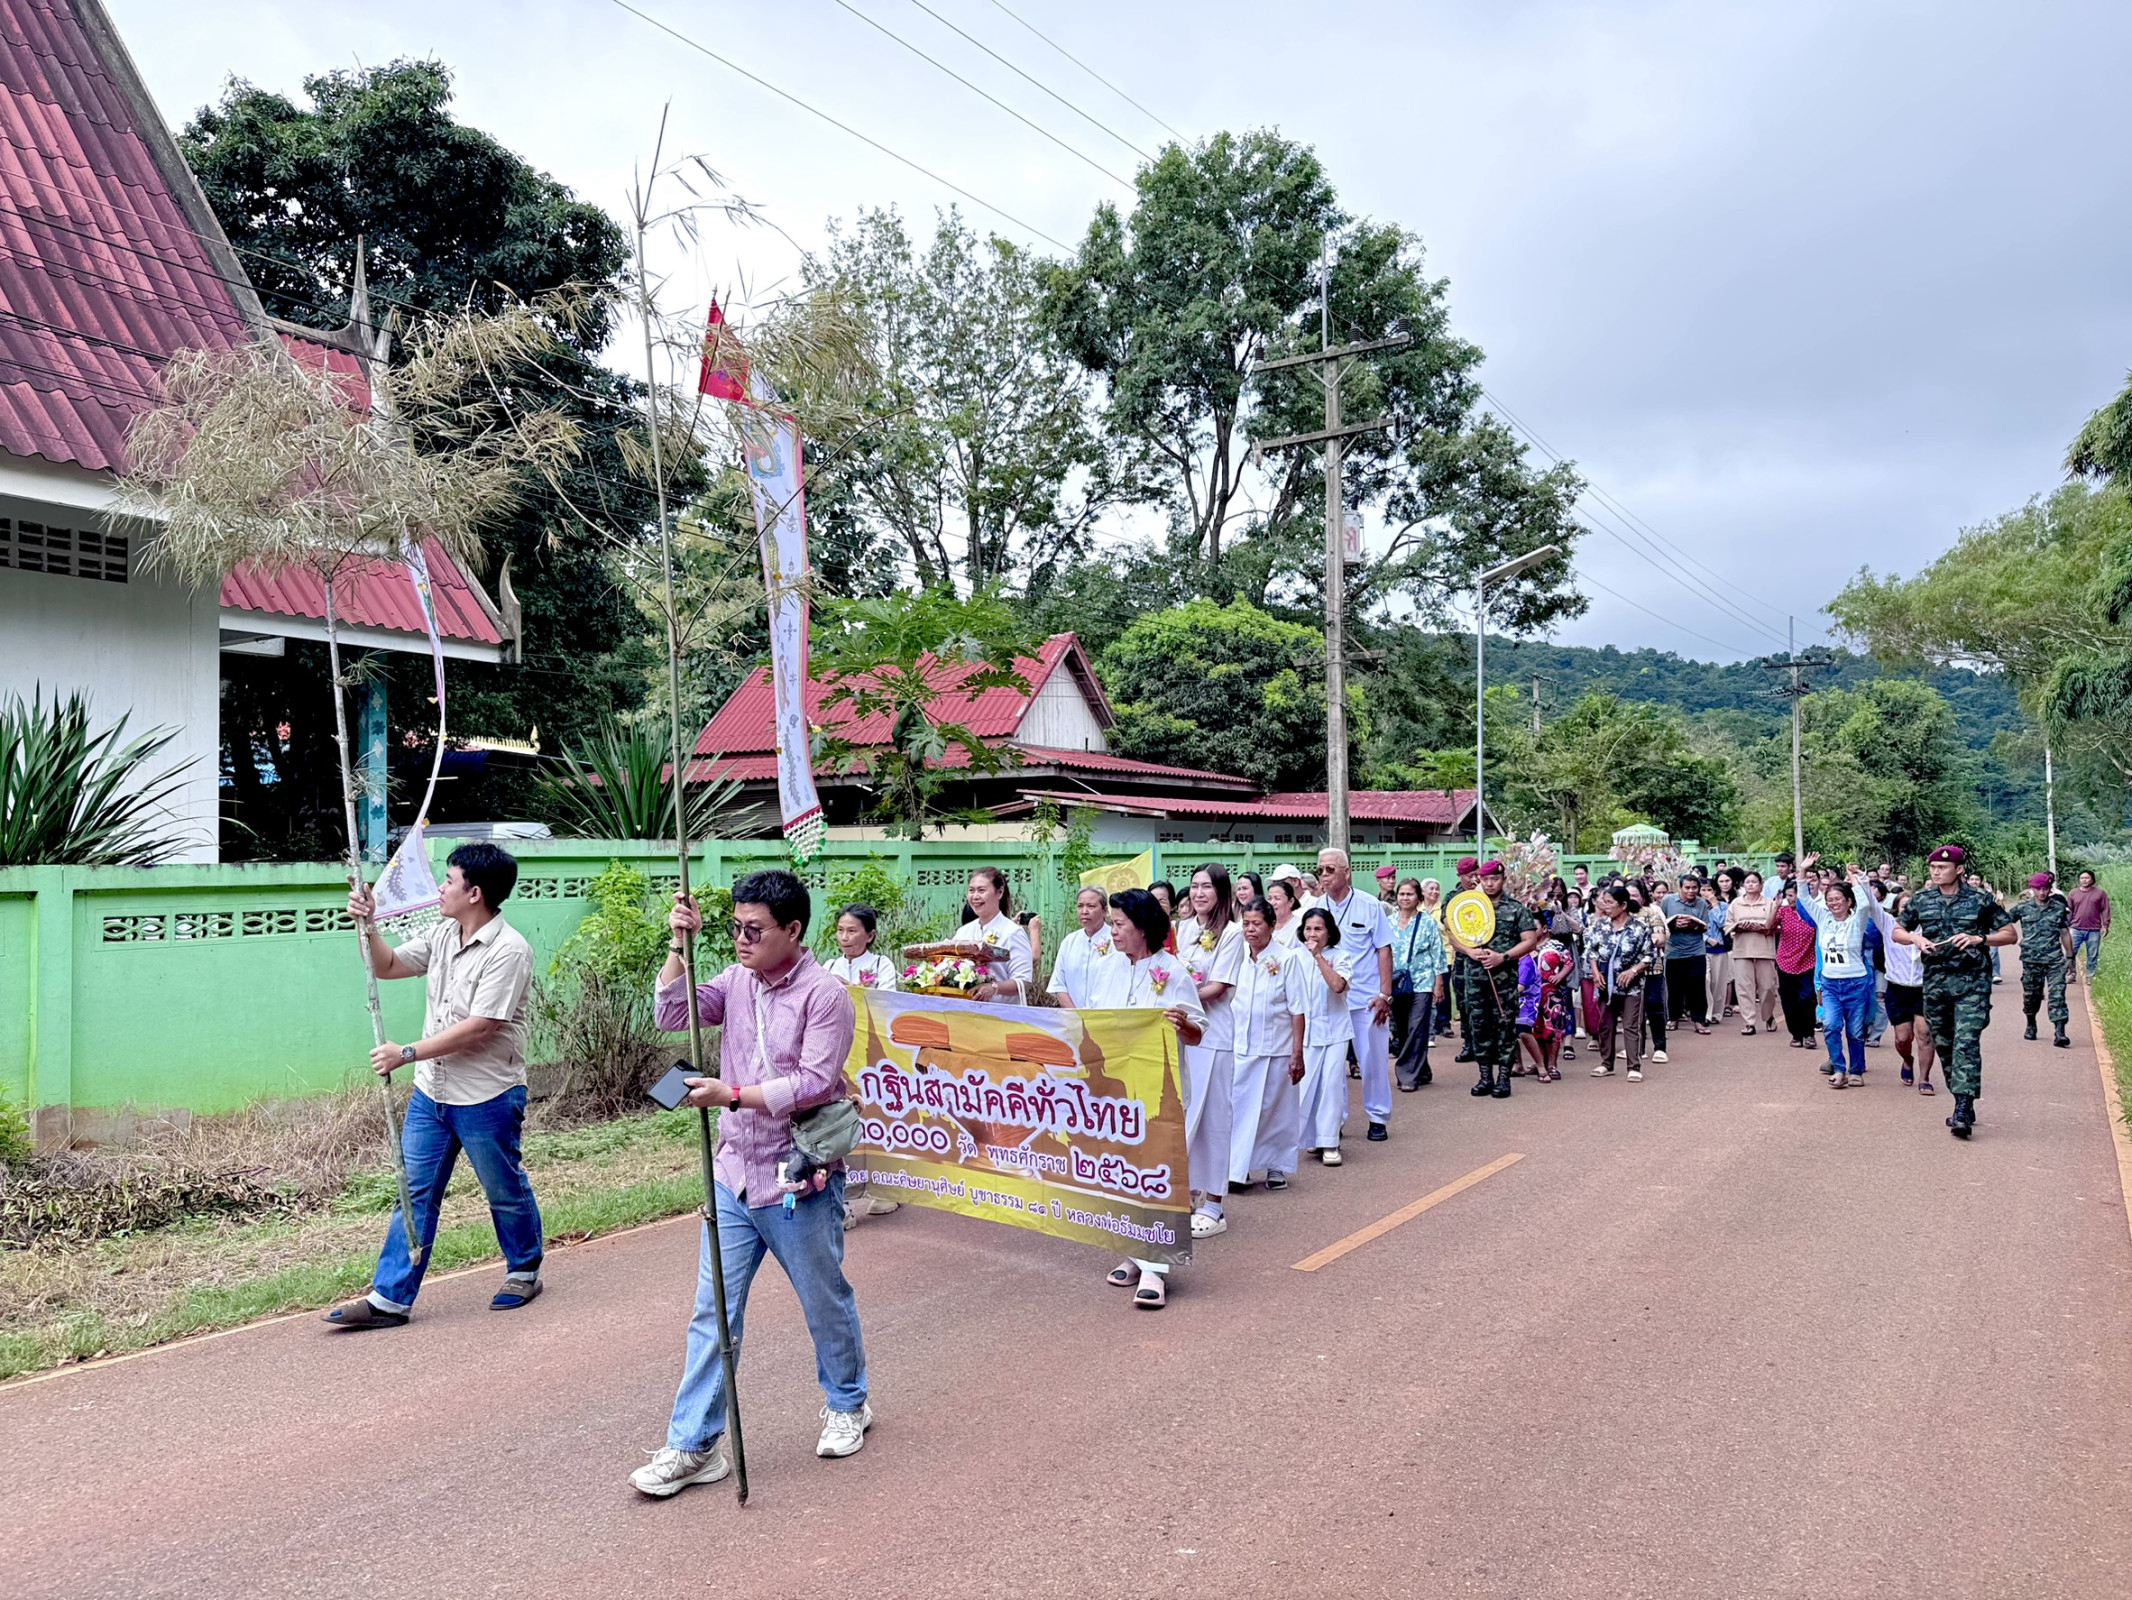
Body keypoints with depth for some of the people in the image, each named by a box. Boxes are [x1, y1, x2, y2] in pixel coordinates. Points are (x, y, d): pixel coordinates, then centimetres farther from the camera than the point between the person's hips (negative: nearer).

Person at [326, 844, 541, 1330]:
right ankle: (390, 1298, 13)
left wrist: (406, 1054, -23)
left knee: (505, 1192, 11)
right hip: (431, 1092, 7)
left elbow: (478, 1028, -25)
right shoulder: (442, 935, 6)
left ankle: (524, 1272, 32)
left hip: (487, 1097, -7)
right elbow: (388, 966, 18)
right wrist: (368, 925, 1)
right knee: (413, 1193, 7)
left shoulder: (508, 951, -21)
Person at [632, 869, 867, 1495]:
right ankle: (694, 1445, 15)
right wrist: (680, 945, -9)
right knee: (712, 1310, 6)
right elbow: (672, 1015, 0)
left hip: (798, 1182, -5)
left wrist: (732, 1095, -28)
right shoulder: (737, 980, 6)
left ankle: (847, 1406, 36)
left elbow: (812, 1083, -21)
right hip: (734, 1176, 5)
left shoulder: (824, 995, -15)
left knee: (825, 1303, 13)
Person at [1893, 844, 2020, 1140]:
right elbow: (1897, 931, 17)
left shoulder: (1980, 900, -1)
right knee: (1943, 1044, 9)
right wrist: (1916, 939, -5)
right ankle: (1964, 1105, 22)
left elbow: (2011, 933, 3)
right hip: (1935, 980, 4)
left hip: (1972, 982, -4)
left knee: (1966, 1044, -14)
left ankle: (1962, 1113, -18)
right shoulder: (1921, 900, 7)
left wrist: (1978, 939, -13)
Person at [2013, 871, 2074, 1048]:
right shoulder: (2023, 907, 3)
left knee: (2057, 994, -10)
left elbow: (2065, 933, 13)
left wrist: (2070, 956, 15)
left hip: (2055, 959, 0)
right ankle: (2031, 1025, 33)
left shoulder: (2059, 907, 5)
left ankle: (2059, 1033, -15)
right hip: (2031, 959, 0)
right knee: (2031, 995, 10)